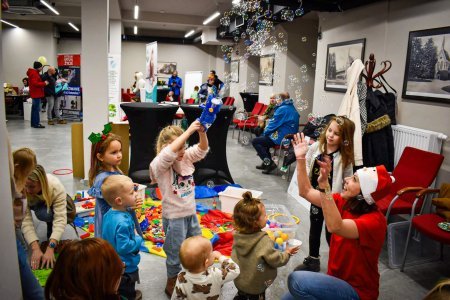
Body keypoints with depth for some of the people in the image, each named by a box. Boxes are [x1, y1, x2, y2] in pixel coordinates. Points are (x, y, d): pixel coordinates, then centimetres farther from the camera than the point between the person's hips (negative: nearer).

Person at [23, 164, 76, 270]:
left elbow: (60, 219, -43)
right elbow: (25, 221, -38)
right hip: (35, 205, 1)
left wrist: (50, 248, -52)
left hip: (52, 205, 0)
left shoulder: (56, 187, -39)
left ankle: (51, 228, -2)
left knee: (45, 214, -34)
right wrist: (35, 249, -47)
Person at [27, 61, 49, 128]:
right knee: (37, 109, -10)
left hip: (36, 93, 11)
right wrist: (44, 83, -18)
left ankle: (33, 123, 21)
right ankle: (36, 123, -9)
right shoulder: (34, 73, -14)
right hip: (36, 93, -11)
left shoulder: (34, 72, 18)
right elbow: (35, 83, -23)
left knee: (34, 108, 14)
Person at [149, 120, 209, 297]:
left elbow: (202, 149, -9)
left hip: (191, 212, 7)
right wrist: (189, 131, -41)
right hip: (174, 216, -6)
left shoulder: (186, 158, -1)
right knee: (175, 253, 10)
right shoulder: (160, 165, -20)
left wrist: (202, 132, -29)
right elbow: (169, 153, -39)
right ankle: (171, 284, 34)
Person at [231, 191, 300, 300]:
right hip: (255, 286, -5)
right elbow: (276, 260, -23)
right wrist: (287, 253, -6)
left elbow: (235, 255, 0)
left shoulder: (238, 235, -15)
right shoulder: (264, 241, -33)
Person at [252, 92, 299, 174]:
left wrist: (265, 132, 5)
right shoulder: (293, 109, 13)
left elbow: (273, 123, -12)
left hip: (281, 139, -10)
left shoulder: (282, 109, -16)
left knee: (255, 141, -2)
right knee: (262, 138, 27)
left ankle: (269, 163, -8)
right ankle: (266, 162, 24)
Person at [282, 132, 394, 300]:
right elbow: (306, 192, 0)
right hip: (336, 280, 7)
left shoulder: (374, 220, -25)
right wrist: (301, 159, -7)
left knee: (296, 281, -26)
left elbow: (335, 226, -43)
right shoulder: (343, 202, -4)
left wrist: (324, 184, -51)